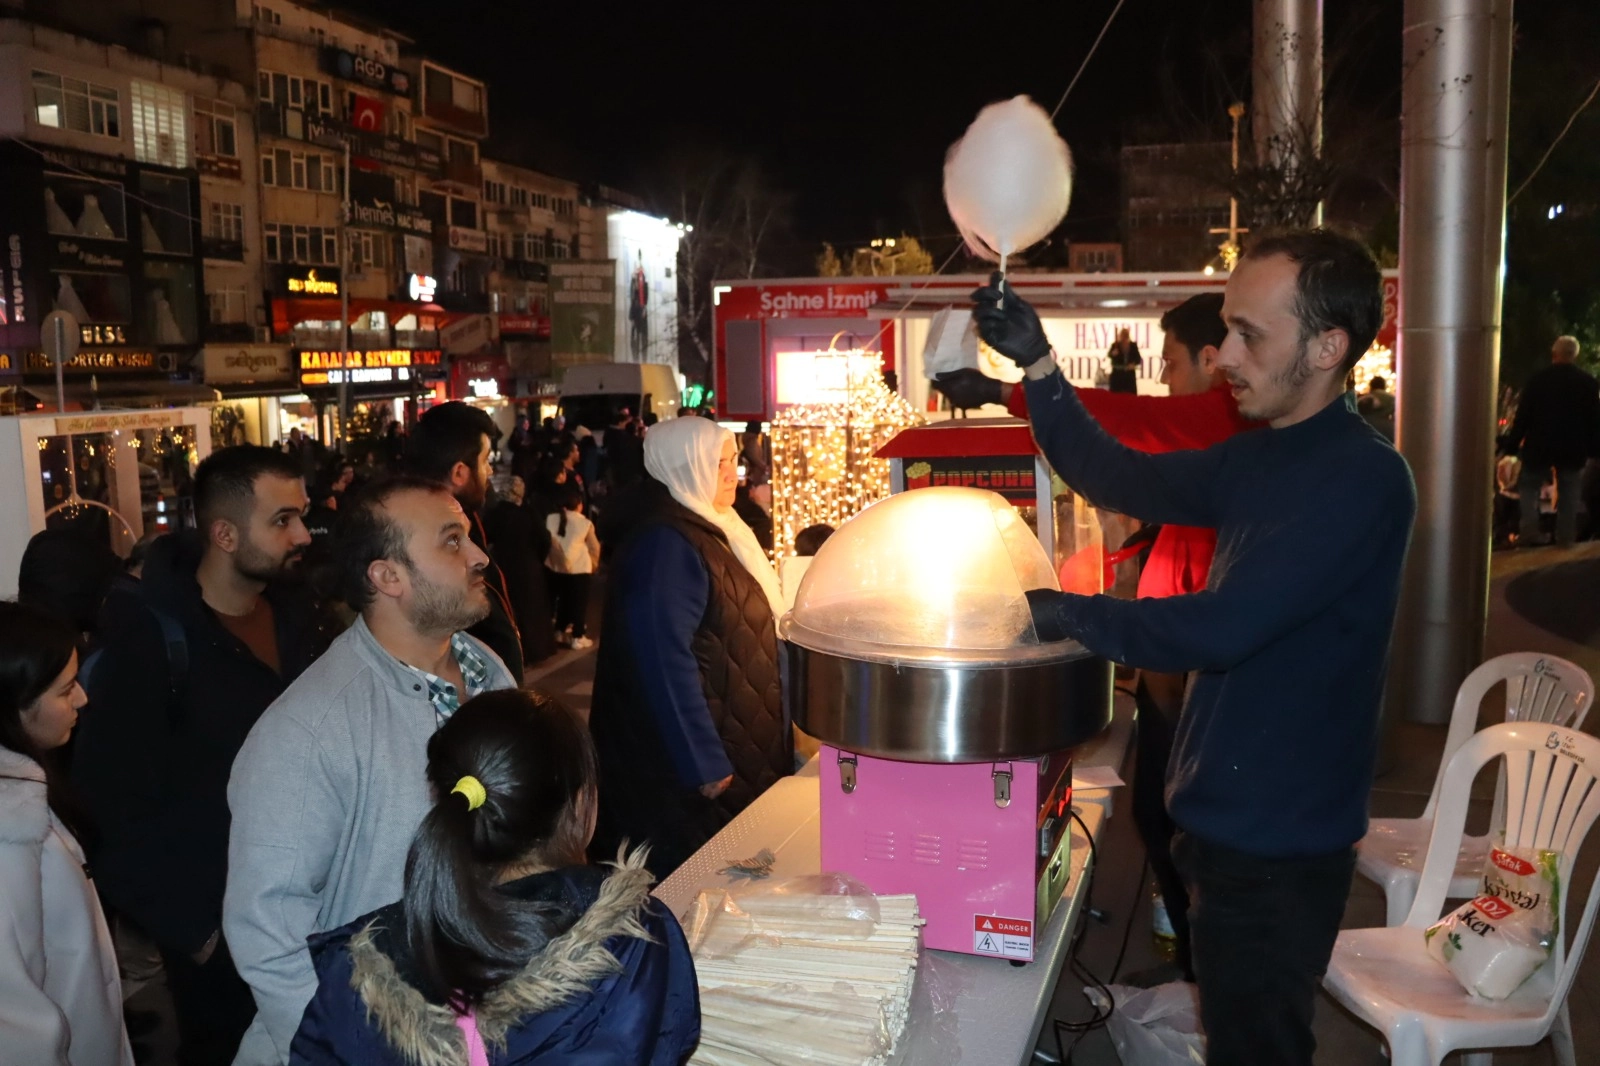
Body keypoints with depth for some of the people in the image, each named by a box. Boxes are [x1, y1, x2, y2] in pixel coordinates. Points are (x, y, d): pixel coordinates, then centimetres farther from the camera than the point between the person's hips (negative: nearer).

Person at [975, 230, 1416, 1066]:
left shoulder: (1361, 479, -23)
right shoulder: (1261, 458, 6)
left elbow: (1221, 629, -30)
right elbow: (1120, 480, 8)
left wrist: (1072, 615, -19)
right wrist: (1037, 365, -2)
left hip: (1276, 841, -8)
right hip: (1225, 817, 8)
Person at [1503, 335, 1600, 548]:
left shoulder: (1538, 378, -8)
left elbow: (1523, 415, -7)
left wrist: (1512, 444, -2)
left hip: (1540, 445, -2)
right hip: (1573, 447, 2)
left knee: (1529, 486, 11)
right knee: (1568, 492, 11)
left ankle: (1530, 531, -4)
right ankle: (1566, 536, 10)